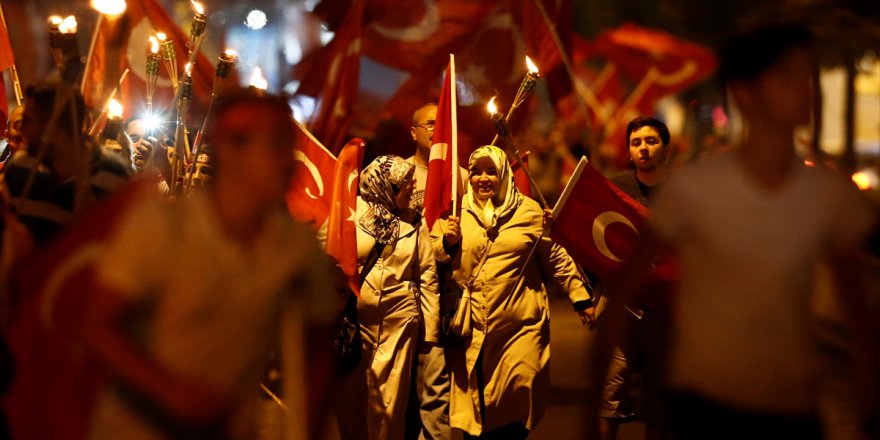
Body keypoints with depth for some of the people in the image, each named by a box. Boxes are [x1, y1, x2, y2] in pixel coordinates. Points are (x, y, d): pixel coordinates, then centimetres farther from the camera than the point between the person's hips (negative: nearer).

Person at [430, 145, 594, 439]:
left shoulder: (529, 211, 6)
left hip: (520, 328, -1)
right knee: (473, 405, 0)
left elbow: (556, 259, 9)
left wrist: (580, 298, 7)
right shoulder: (456, 212, 9)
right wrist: (447, 243, -5)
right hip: (472, 330, 1)